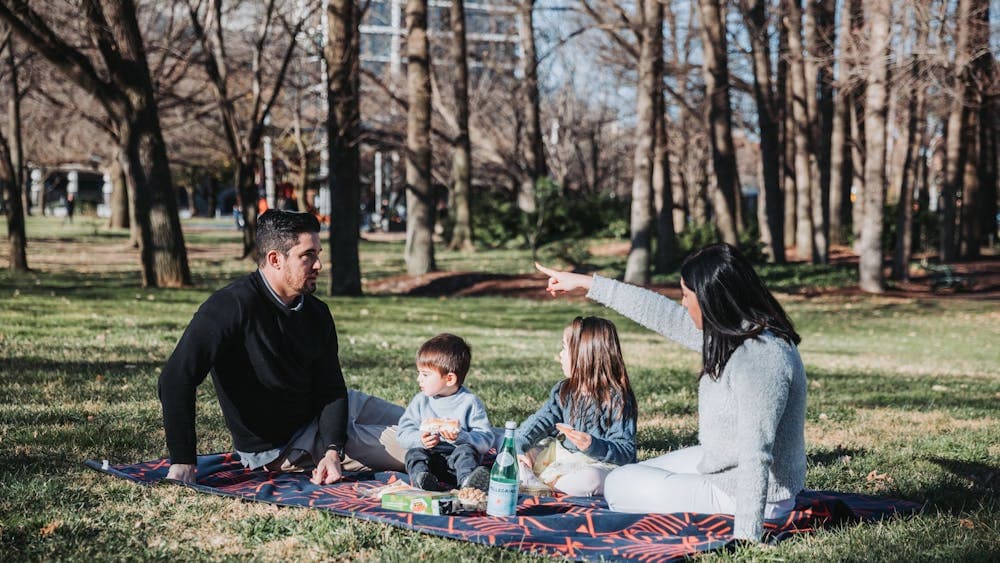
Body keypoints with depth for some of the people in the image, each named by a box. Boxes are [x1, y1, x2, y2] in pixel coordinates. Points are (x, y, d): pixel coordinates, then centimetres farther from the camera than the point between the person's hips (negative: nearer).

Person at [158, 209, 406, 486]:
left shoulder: (316, 312, -3)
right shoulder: (234, 305, -25)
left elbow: (331, 388, -5)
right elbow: (177, 378, -31)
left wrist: (332, 451, -24)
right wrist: (182, 462, -36)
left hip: (326, 412, 7)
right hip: (278, 445, -7)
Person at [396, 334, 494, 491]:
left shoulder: (469, 402, -3)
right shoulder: (420, 401, 9)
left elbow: (486, 440, -8)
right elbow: (403, 432, 6)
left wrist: (461, 438, -26)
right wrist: (420, 439, -16)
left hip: (456, 460, -3)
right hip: (430, 458, 3)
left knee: (466, 450, -31)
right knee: (414, 453, -23)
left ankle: (467, 480, -60)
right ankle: (421, 477, -53)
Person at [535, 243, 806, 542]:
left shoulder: (758, 359, -30)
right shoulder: (735, 333, 0)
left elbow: (756, 455, -33)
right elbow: (663, 314, 9)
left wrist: (745, 535, -34)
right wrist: (585, 283, 15)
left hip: (753, 494, -10)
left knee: (619, 485, 1)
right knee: (632, 474, 24)